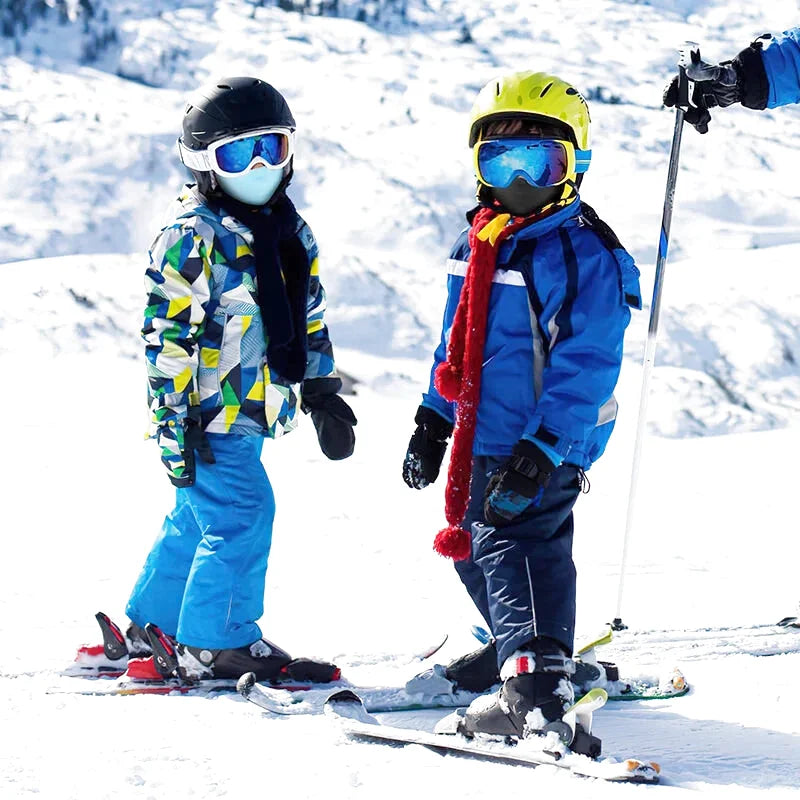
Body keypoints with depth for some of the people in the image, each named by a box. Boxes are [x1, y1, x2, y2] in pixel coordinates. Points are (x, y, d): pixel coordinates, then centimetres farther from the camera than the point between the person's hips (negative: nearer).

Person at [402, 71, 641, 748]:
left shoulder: (585, 254, -16)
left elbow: (586, 364, -21)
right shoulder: (478, 240, 11)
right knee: (471, 543, 21)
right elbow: (458, 341, 22)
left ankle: (537, 684, -28)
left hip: (547, 441, -9)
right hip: (483, 435, 9)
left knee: (510, 546, -21)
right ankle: (521, 645, 41)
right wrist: (435, 418, 21)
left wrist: (542, 449, -27)